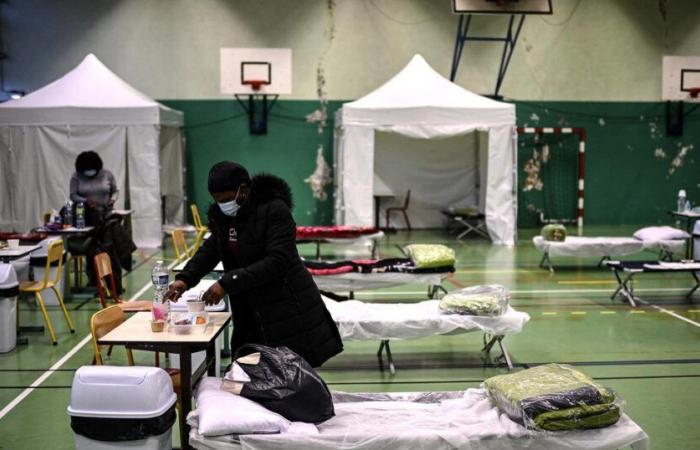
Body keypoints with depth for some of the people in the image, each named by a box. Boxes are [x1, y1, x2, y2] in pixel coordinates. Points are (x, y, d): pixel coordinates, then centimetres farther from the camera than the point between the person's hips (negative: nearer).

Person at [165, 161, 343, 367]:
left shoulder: (275, 210, -17)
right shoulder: (222, 215, 6)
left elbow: (277, 261, -25)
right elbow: (210, 249, 16)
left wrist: (228, 283, -28)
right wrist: (185, 278, -2)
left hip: (287, 310, -7)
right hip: (249, 314, 7)